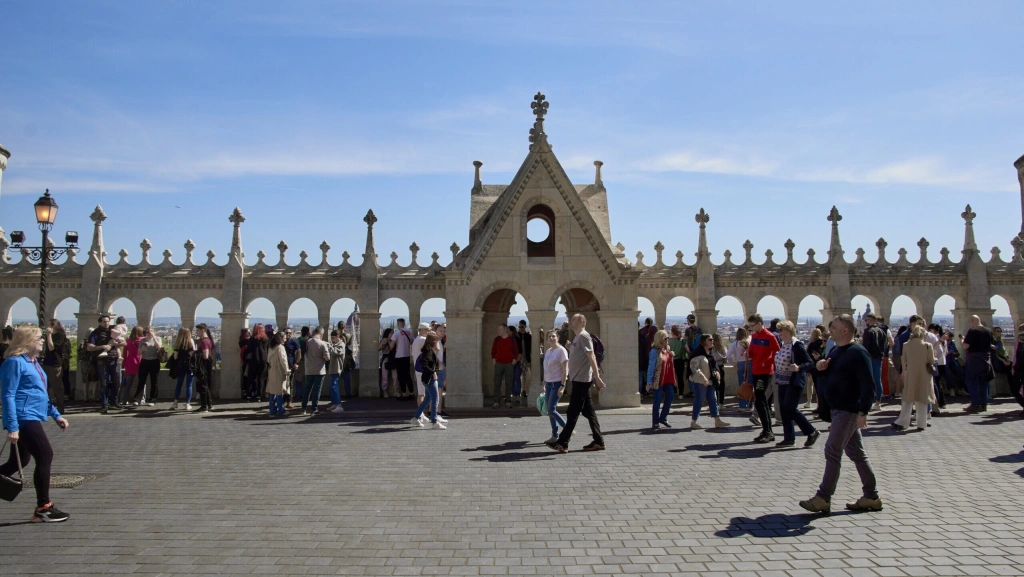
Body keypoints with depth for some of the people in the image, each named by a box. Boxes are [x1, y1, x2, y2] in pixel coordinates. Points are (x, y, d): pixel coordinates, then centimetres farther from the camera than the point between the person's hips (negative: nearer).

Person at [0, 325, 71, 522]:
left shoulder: (33, 362, 16)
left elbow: (42, 394, 24)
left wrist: (55, 414, 20)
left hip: (32, 418, 9)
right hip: (23, 418, -9)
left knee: (19, 461, 14)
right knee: (45, 456, -8)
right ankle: (43, 507, 1)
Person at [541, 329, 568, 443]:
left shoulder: (561, 350, -10)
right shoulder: (547, 351, 13)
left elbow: (565, 370, -13)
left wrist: (562, 386, -18)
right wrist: (544, 384, 17)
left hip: (557, 383, -8)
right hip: (549, 383, 8)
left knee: (551, 410, -11)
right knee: (550, 411, 6)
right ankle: (554, 436, 13)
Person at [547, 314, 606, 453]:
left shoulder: (583, 336, -12)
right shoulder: (578, 337, 17)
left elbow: (591, 357, -19)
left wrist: (597, 378, -23)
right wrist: (569, 348, 11)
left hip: (581, 380, -10)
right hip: (579, 379, 10)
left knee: (573, 413, -6)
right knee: (588, 411, 10)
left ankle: (563, 443, -4)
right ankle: (598, 442, 13)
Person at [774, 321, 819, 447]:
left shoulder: (796, 345, -15)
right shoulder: (783, 345, 9)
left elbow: (810, 363, -18)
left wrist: (798, 368, -34)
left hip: (794, 382, -9)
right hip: (783, 382, 9)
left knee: (790, 409, -8)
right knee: (783, 410, 8)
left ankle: (812, 432, 7)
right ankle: (789, 438, 15)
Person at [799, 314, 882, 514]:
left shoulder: (857, 353, -16)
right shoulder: (835, 351, 13)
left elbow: (868, 385, -21)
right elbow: (829, 377, 24)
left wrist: (863, 412, -26)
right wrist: (822, 368, 1)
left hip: (849, 411, -10)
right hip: (837, 409, 10)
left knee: (832, 451, -10)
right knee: (856, 452, 13)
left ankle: (823, 499, -7)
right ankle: (871, 497, 21)